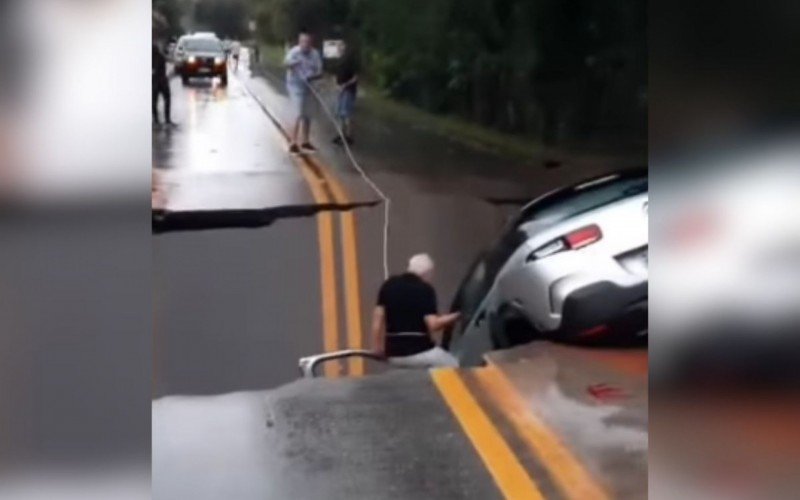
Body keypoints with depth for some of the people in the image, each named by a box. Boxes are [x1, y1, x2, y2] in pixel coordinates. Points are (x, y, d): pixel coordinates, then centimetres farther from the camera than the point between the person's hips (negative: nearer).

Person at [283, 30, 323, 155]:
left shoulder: (315, 54, -2)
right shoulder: (294, 52, -16)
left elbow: (319, 72, -1)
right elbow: (286, 63, -36)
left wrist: (313, 77, -23)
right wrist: (291, 63, -59)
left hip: (309, 87, 6)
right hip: (296, 87, -6)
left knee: (307, 116, 14)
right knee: (298, 116, -12)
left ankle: (305, 142, 28)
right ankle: (293, 144, -6)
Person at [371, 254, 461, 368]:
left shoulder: (389, 285, 8)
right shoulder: (425, 289, -6)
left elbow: (378, 319, 6)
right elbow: (433, 325, -14)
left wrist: (380, 350, 13)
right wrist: (452, 318, 3)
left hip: (394, 353, 5)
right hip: (420, 351, -5)